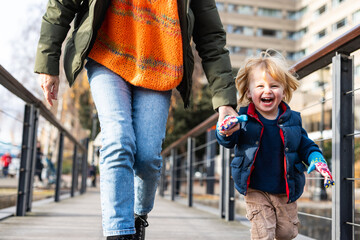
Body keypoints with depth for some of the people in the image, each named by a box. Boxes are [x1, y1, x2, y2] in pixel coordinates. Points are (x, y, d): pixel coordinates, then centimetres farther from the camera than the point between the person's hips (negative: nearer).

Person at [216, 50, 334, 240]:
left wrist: (317, 159, -14)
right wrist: (226, 133, -33)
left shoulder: (292, 119, -3)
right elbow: (229, 142, -9)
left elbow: (305, 145, 6)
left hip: (286, 191, 3)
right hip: (256, 191, -2)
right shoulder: (243, 119, -9)